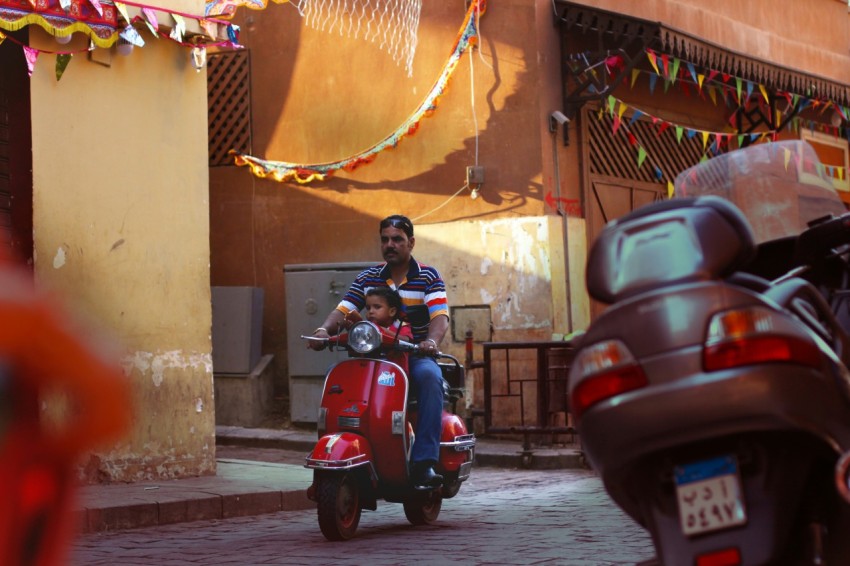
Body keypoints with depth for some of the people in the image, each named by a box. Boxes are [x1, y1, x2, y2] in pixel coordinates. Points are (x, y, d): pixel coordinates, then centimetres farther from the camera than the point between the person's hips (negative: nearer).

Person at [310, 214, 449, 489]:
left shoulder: (429, 277, 3)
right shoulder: (367, 277, 13)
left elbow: (440, 315, -11)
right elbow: (343, 310, 2)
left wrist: (431, 340, -34)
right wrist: (324, 329, -21)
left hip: (416, 356, -3)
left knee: (430, 377, -37)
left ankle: (424, 463, -41)